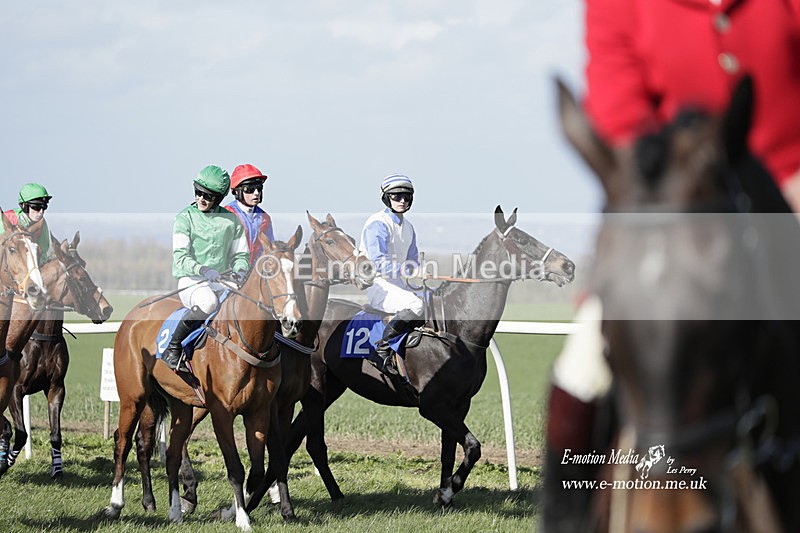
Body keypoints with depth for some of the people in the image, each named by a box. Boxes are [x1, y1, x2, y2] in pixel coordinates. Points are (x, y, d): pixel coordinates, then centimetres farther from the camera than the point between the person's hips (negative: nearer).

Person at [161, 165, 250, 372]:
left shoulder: (232, 220, 11)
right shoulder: (185, 218, -1)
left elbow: (240, 254, 16)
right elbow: (180, 258, -10)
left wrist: (240, 271, -9)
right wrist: (204, 270, -28)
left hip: (222, 282, 4)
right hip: (191, 282, -4)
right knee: (208, 302, -37)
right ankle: (172, 350, -25)